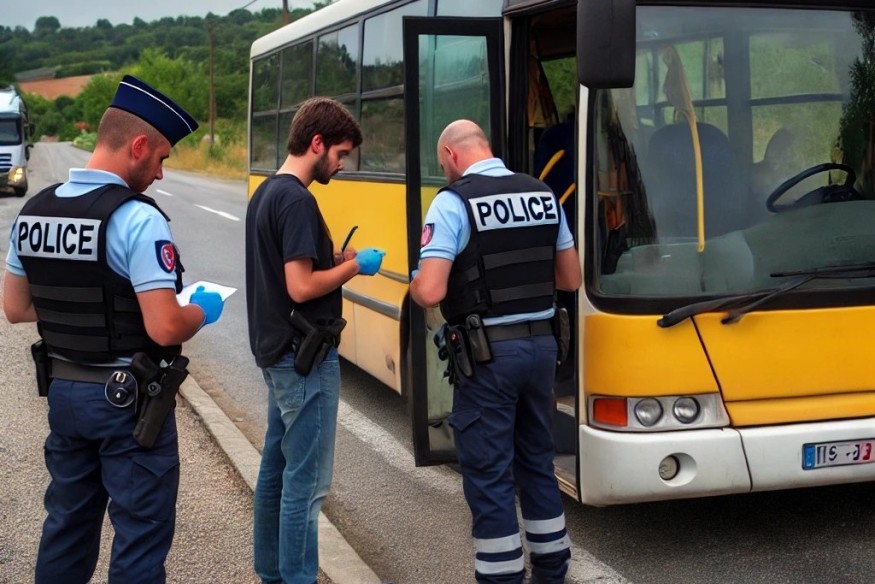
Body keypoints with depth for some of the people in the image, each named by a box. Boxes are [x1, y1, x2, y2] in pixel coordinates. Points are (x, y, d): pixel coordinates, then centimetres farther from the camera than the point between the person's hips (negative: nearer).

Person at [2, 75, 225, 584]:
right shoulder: (138, 219, -21)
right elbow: (165, 329, -24)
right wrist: (202, 311, -4)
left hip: (63, 390, 7)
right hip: (128, 399, -7)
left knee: (67, 525, 20)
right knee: (141, 536, 7)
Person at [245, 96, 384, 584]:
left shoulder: (265, 193, 11)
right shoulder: (297, 200, -19)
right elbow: (301, 287, -23)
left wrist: (334, 258, 9)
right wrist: (354, 266, -10)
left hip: (278, 350, 10)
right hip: (305, 356, -10)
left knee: (276, 468, 17)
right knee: (306, 480, -3)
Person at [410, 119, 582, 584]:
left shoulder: (453, 202, -12)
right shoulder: (544, 195, 7)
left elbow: (430, 292, -19)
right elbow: (571, 279, 14)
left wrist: (414, 282, 3)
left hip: (487, 354, -6)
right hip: (540, 344, 7)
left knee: (488, 474, 4)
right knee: (536, 460, 20)